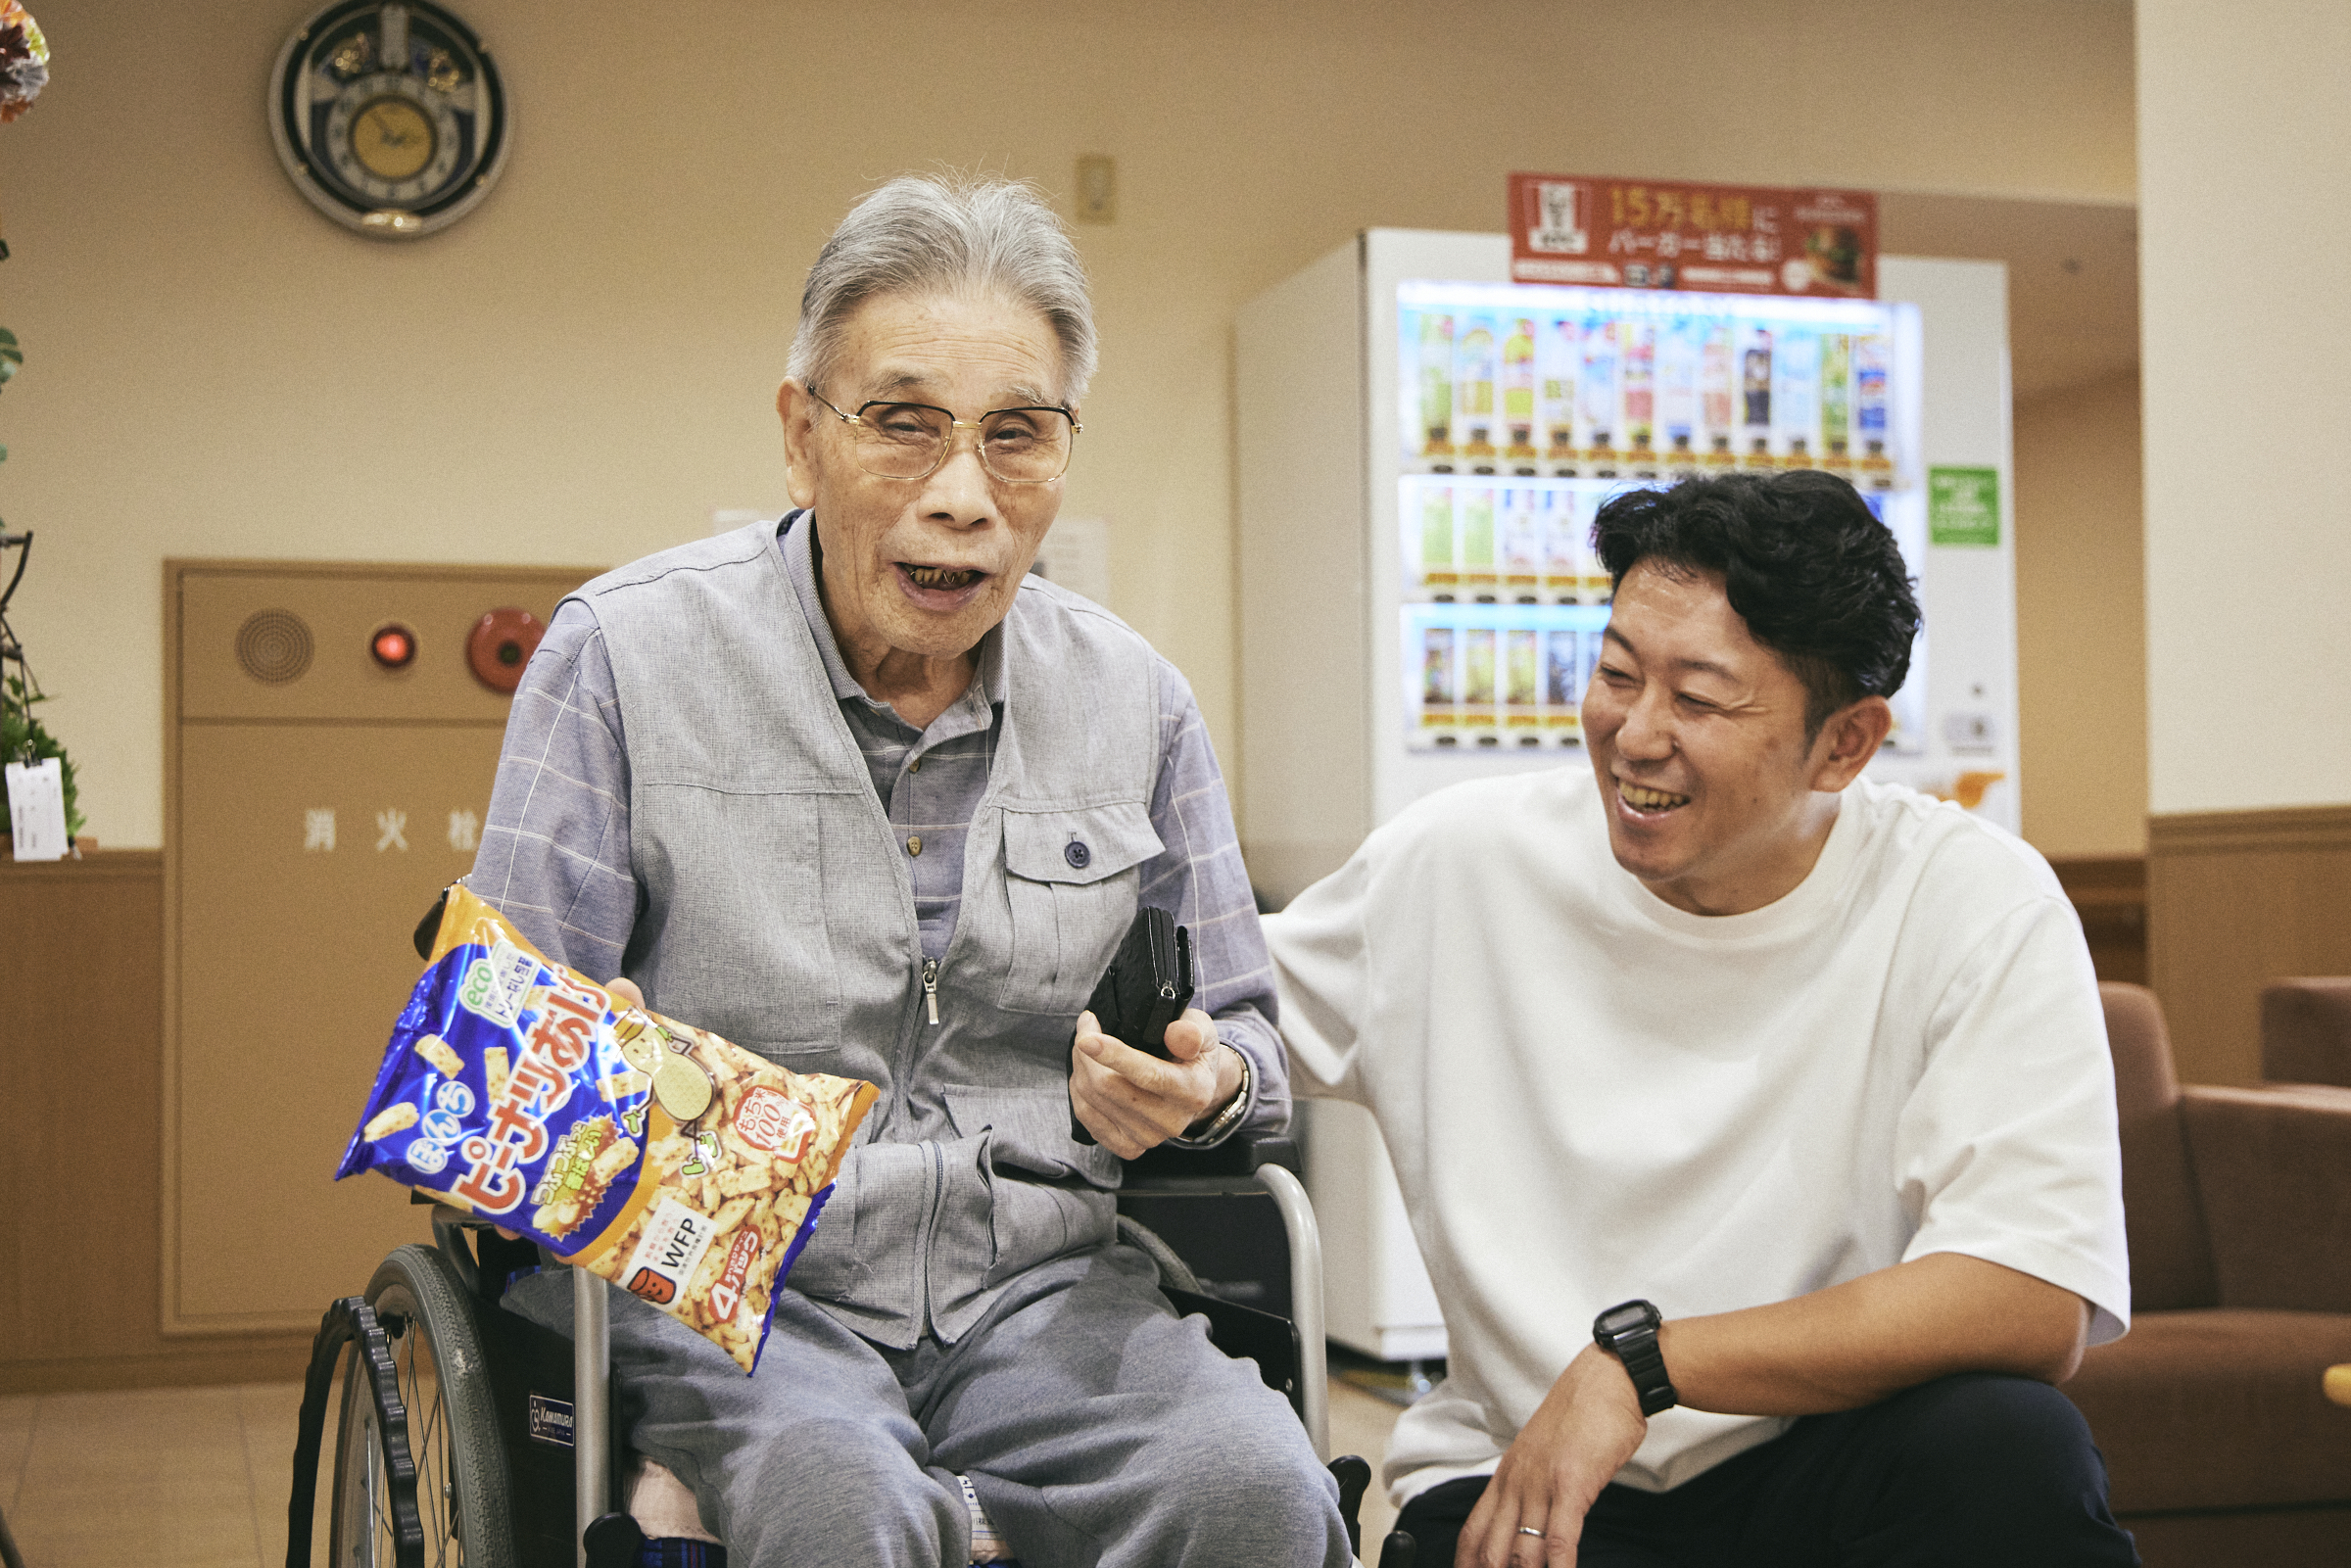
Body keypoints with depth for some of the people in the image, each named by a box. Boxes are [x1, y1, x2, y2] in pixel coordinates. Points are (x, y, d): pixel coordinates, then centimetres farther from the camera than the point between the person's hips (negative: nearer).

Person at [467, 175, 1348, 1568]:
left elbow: (1249, 1038, 18)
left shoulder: (1134, 700, 10)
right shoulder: (627, 655, -1)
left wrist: (1204, 1081, -7)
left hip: (1044, 1286, 4)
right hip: (729, 1291, -3)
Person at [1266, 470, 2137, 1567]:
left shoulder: (1981, 908, -10)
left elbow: (2033, 1308, -19)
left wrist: (1641, 1361, -22)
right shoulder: (1457, 863, -2)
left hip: (1823, 1465, 0)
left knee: (2009, 1444, -31)